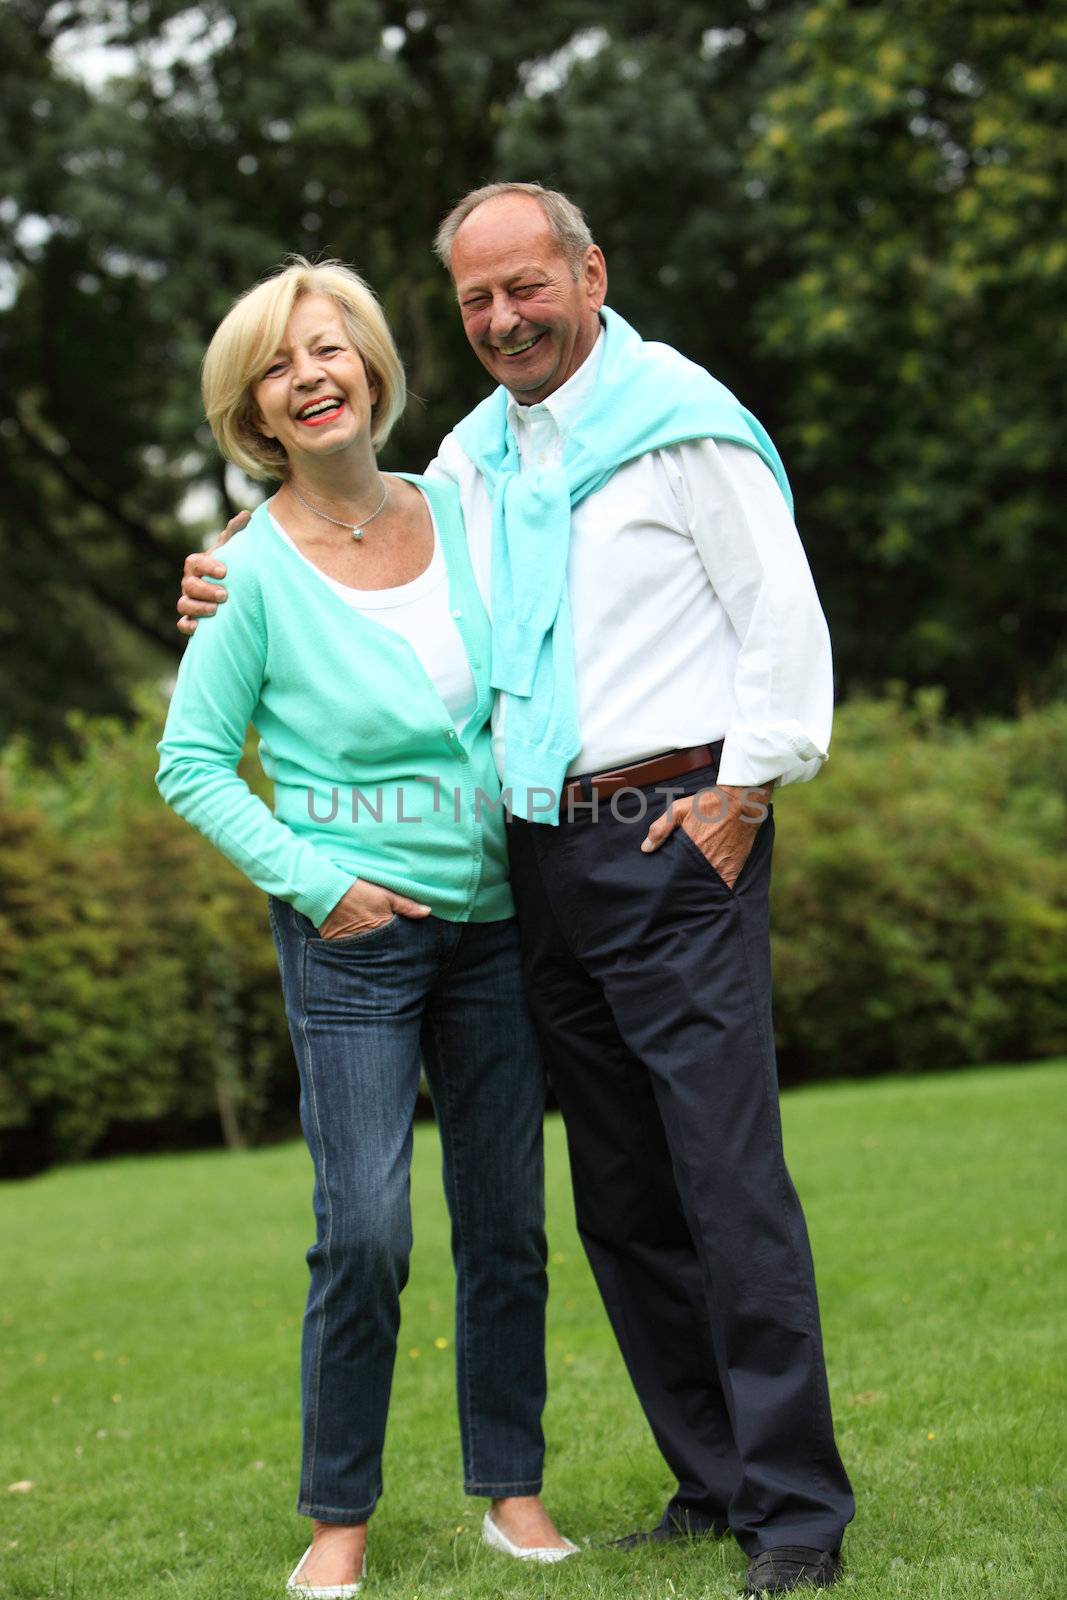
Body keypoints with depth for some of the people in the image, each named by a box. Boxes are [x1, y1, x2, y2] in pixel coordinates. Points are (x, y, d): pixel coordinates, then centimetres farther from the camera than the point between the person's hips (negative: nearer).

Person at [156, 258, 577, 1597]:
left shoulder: (458, 510, 5)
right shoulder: (258, 568, -6)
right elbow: (192, 763, -1)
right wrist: (310, 879, -10)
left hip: (492, 917, 4)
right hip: (353, 932, -4)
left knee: (506, 1222, 7)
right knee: (363, 1233, -9)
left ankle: (511, 1491, 20)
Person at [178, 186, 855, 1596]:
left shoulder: (682, 422, -4)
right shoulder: (476, 454, 17)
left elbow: (784, 619, -6)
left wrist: (745, 790, -11)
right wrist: (241, 595, 14)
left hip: (675, 835, -7)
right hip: (546, 857, 7)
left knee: (728, 1173, -11)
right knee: (621, 1196, 9)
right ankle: (712, 1481, 18)